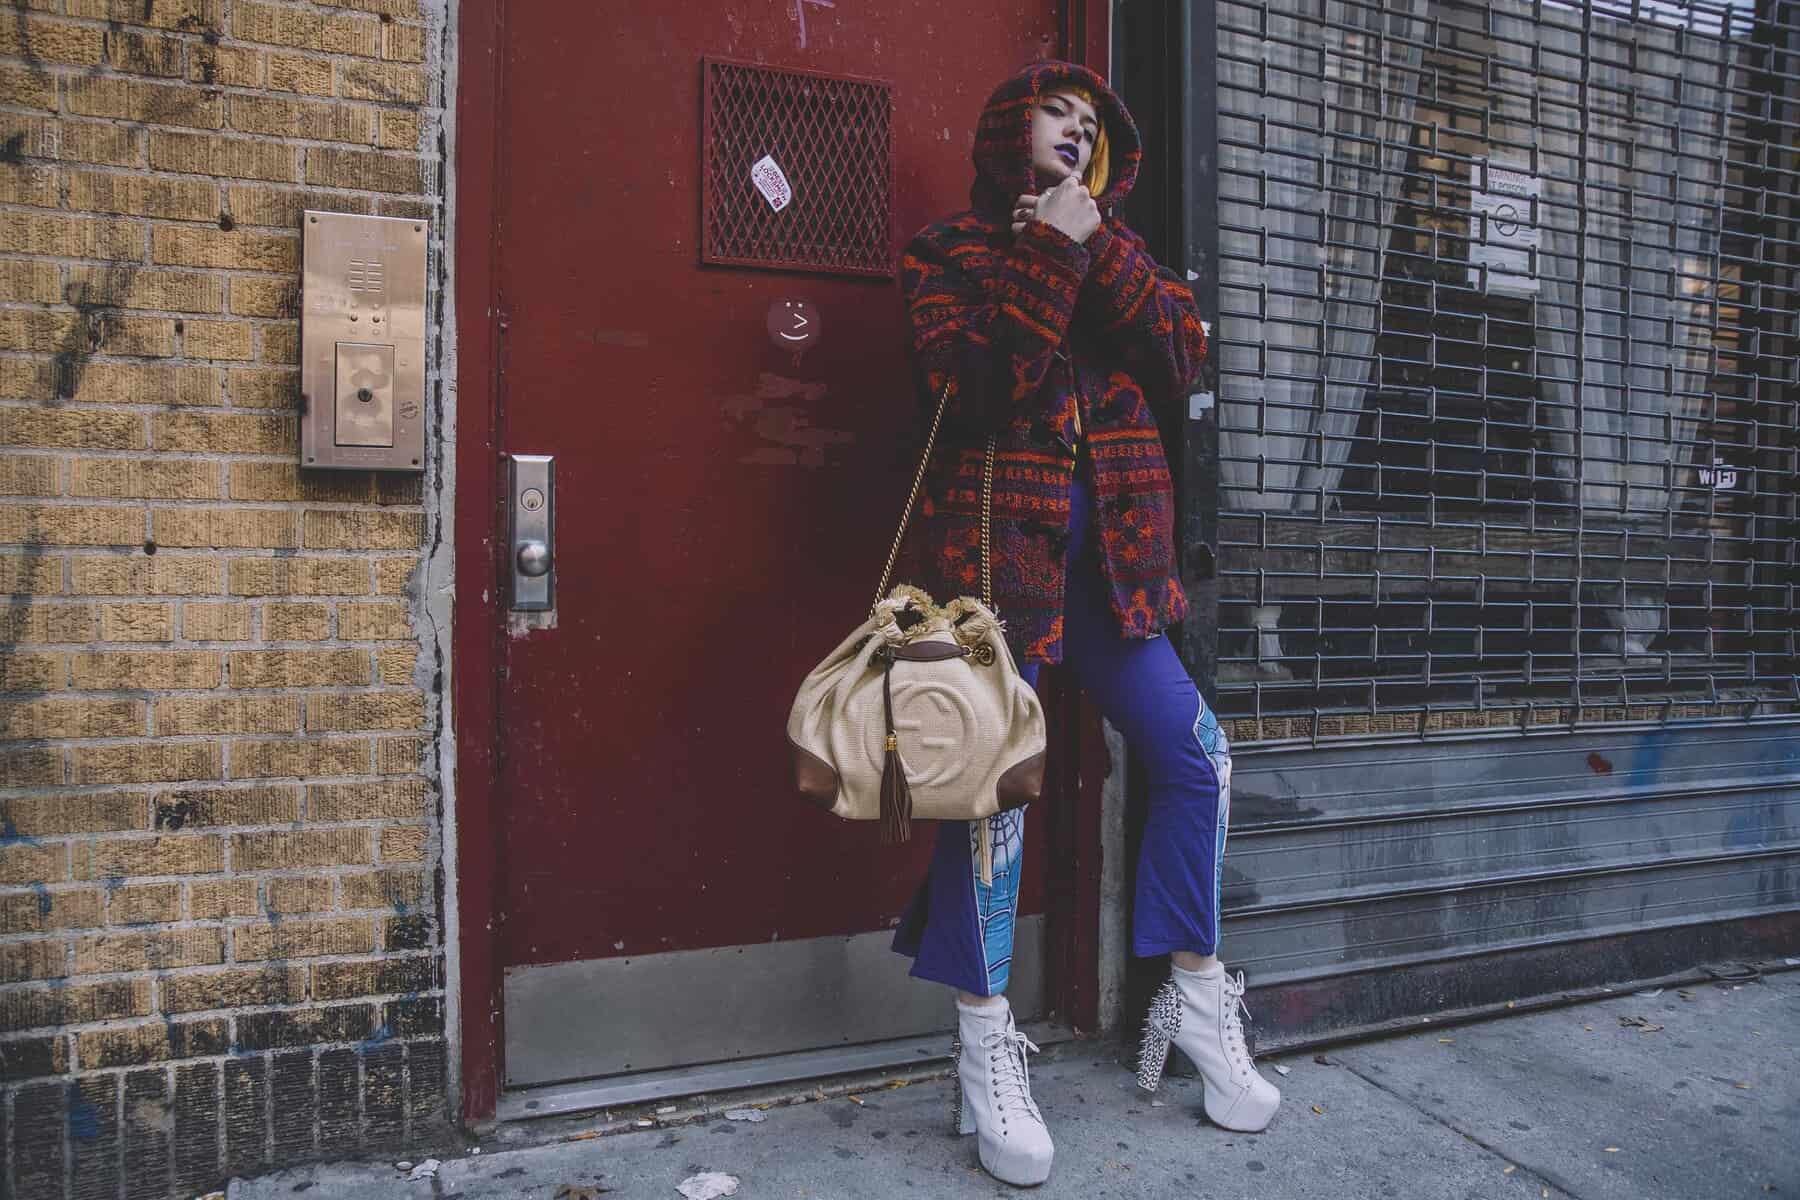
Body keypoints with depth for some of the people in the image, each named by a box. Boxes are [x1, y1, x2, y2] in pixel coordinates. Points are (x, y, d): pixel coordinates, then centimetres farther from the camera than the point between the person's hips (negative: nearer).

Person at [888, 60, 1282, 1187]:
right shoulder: (949, 248, 4)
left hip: (1108, 548, 5)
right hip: (1000, 539, -5)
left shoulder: (1120, 248, 18)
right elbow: (980, 388, -14)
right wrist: (1048, 253, -12)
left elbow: (1184, 361, 1)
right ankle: (986, 1049, 9)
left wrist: (1096, 244, -6)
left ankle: (1196, 998, 21)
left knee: (1196, 753, 3)